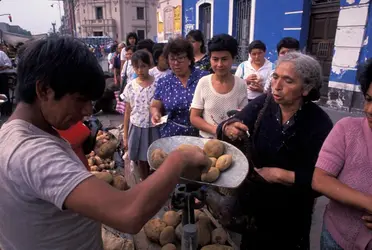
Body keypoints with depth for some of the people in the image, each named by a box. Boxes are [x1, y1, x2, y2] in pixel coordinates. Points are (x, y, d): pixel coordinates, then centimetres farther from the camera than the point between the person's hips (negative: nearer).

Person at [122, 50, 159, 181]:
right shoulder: (130, 86, 0)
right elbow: (127, 112, 6)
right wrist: (125, 136, 7)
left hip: (154, 128, -2)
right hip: (137, 128, 3)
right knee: (141, 161, 14)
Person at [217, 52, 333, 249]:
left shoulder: (319, 123, -21)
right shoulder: (263, 104, -12)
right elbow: (224, 127, -14)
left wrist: (280, 175, -24)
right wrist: (228, 129, -34)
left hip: (290, 213, -3)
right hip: (251, 200, 3)